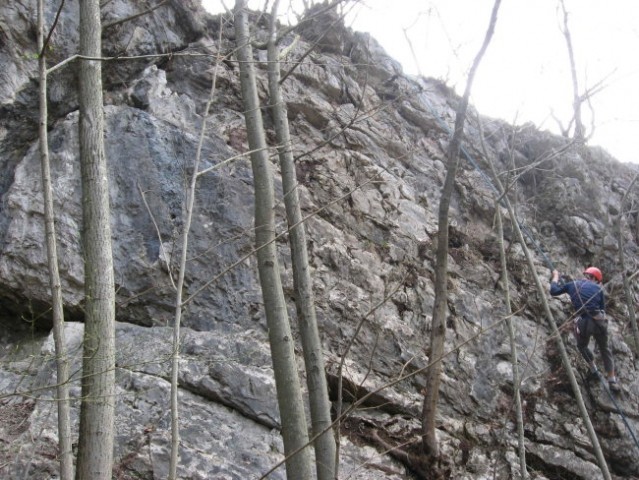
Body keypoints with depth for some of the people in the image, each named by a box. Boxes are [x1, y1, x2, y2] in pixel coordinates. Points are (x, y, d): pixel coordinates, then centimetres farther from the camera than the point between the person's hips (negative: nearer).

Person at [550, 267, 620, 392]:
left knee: (582, 346, 33)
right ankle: (612, 381, 22)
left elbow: (553, 291, 17)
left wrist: (555, 276, 32)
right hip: (599, 321, 0)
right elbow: (603, 308, 13)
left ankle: (593, 370, 33)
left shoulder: (572, 285, 14)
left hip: (583, 323, 0)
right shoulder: (598, 288, 14)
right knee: (604, 349, 23)